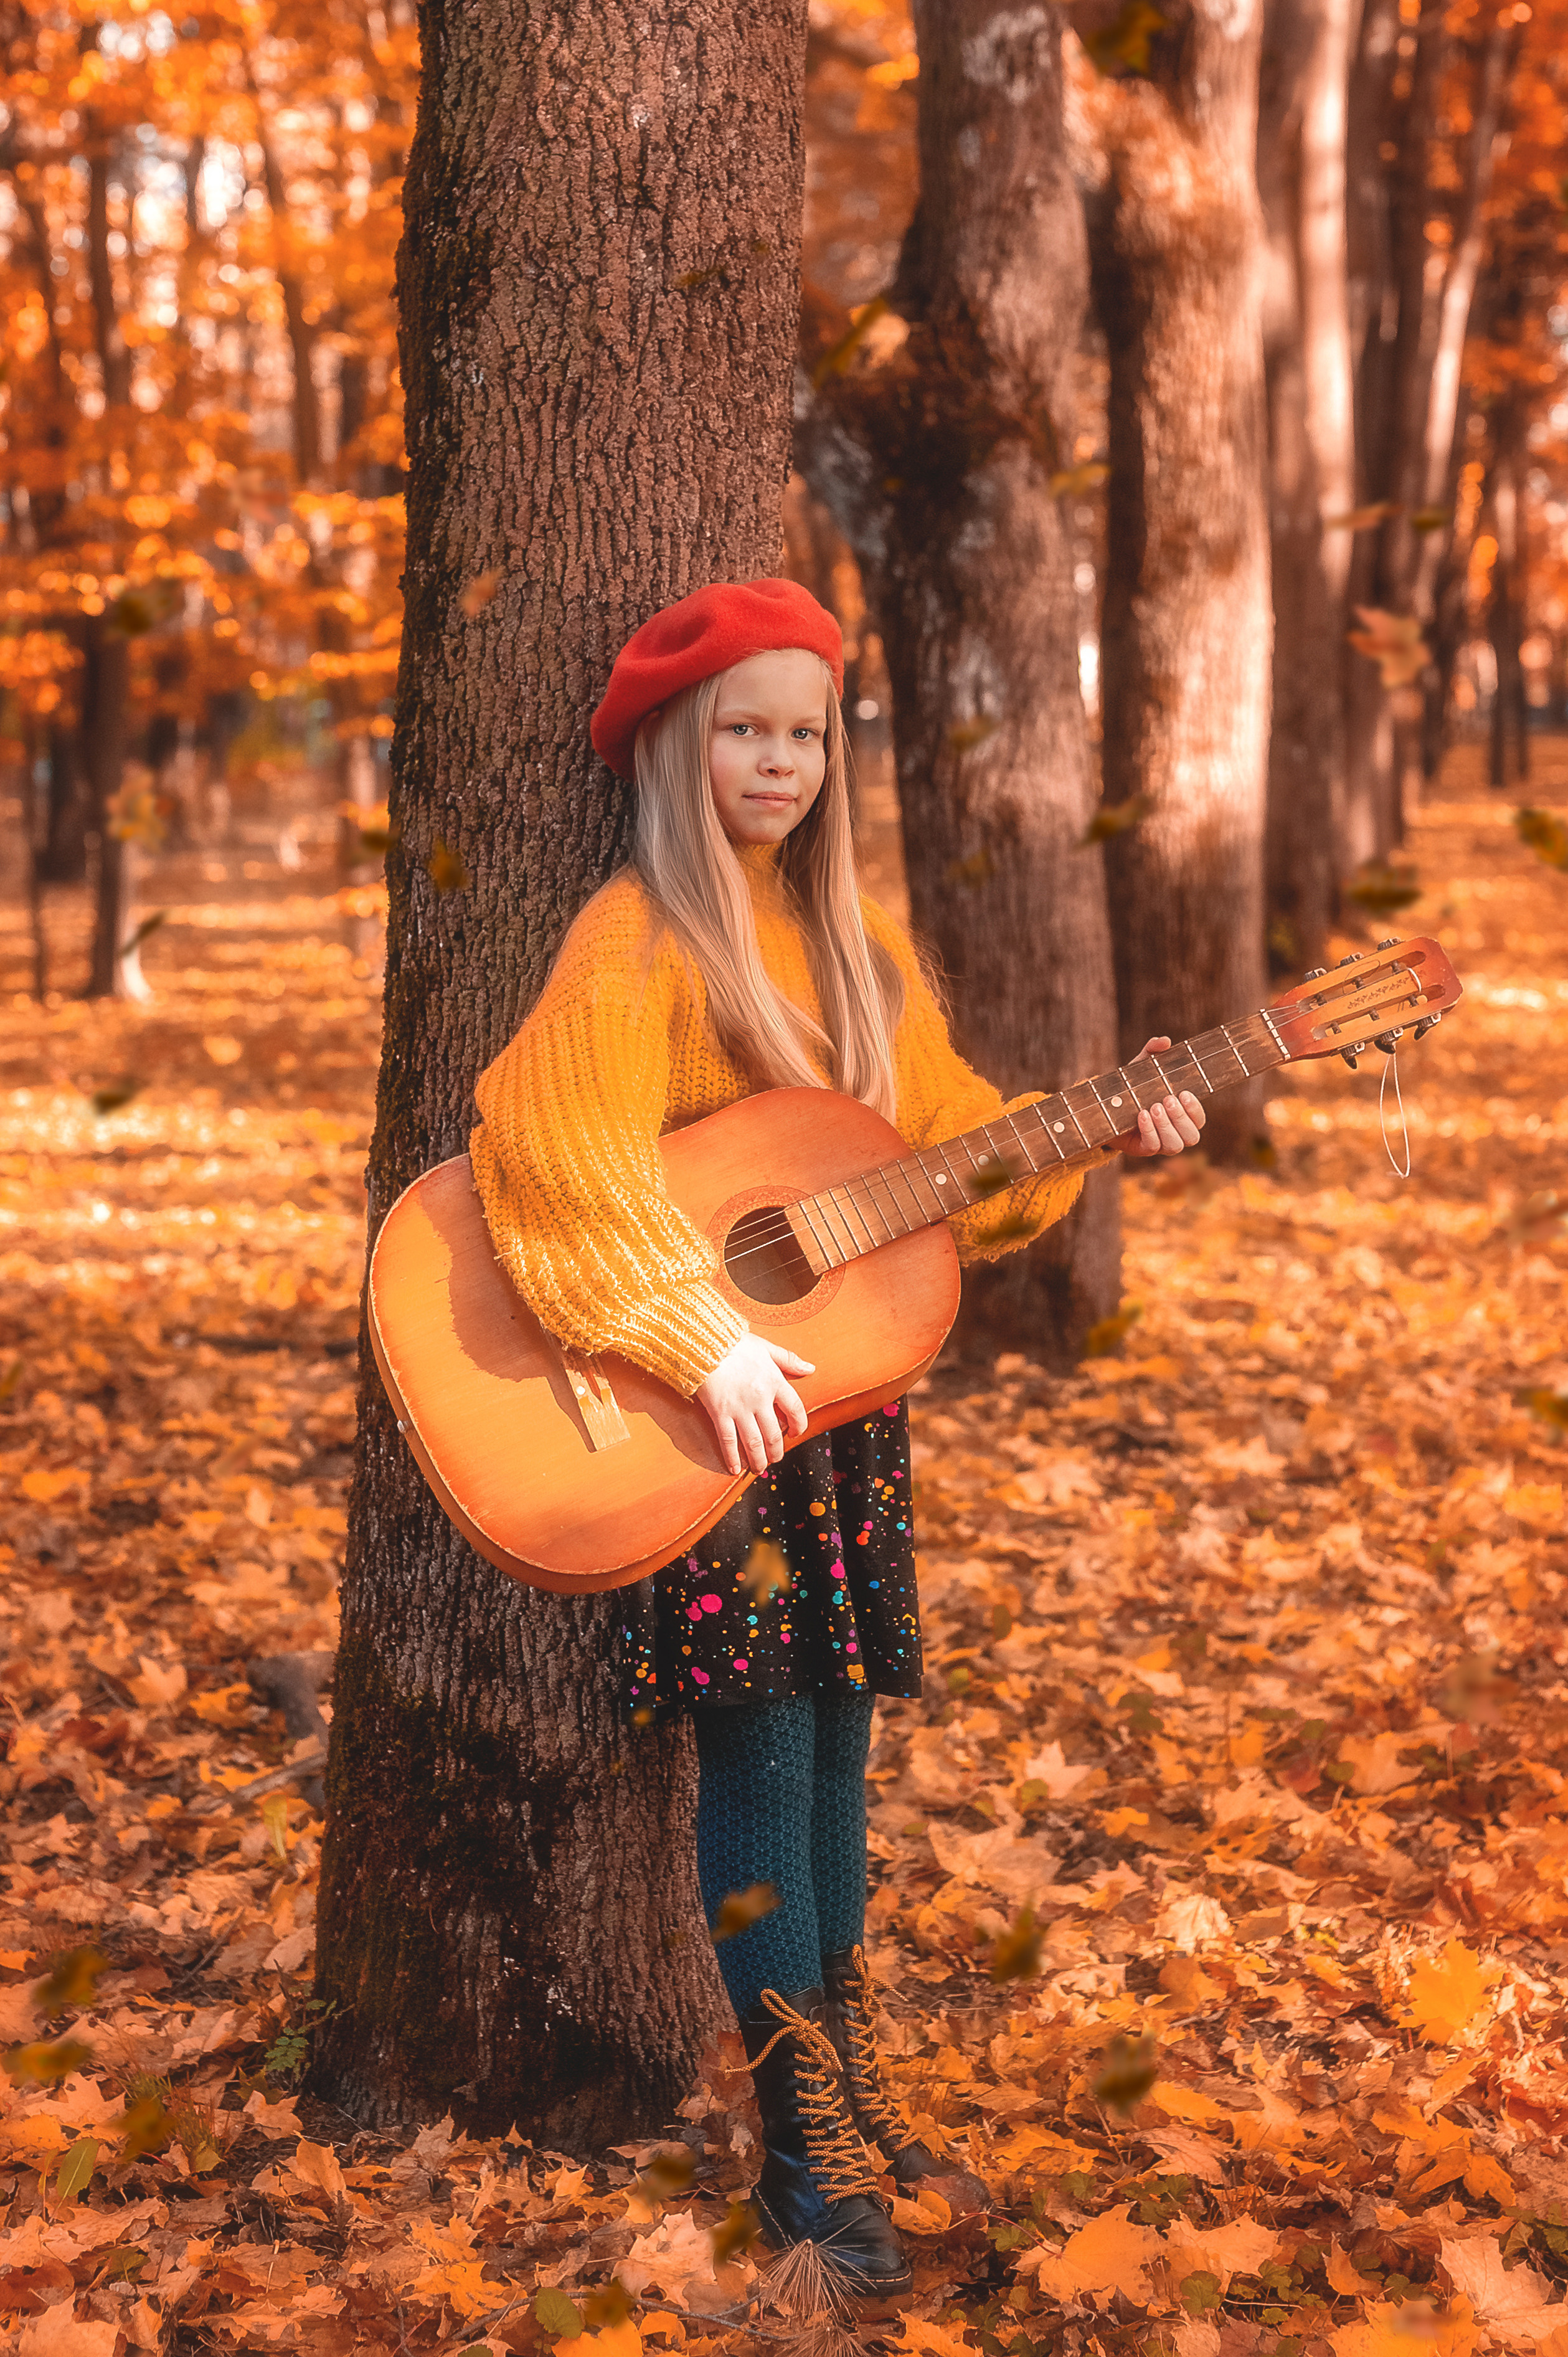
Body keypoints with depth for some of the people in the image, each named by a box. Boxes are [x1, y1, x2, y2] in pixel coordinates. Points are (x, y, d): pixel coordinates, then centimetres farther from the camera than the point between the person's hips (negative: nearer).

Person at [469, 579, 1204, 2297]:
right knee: (763, 1749, -4)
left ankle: (853, 2101, 24)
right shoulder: (637, 939, -12)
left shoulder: (847, 937, 13)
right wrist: (705, 1341, -32)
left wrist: (1101, 1134, 0)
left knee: (834, 1736, 12)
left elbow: (939, 1128, 14)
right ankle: (802, 2153, 6)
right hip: (701, 1414, -7)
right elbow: (555, 1149, -26)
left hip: (843, 1388, 7)